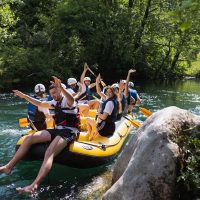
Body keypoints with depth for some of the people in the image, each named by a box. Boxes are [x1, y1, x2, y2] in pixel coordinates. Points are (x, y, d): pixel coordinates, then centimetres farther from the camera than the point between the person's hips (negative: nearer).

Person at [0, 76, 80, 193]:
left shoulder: (67, 101, -8)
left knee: (49, 153, -34)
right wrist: (24, 96, 22)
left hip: (69, 132, -9)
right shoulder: (56, 103, 19)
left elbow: (71, 100, -34)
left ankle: (34, 186, -51)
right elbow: (40, 104, 28)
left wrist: (61, 87, -52)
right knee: (29, 138, -6)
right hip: (58, 130, 9)